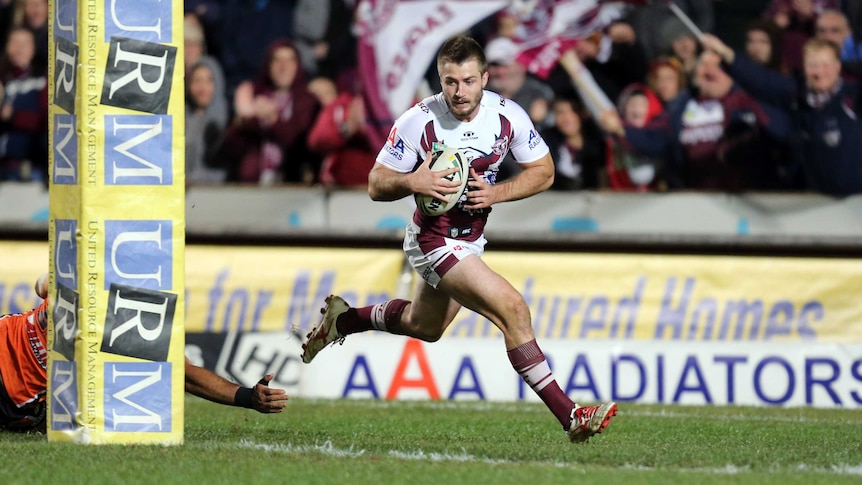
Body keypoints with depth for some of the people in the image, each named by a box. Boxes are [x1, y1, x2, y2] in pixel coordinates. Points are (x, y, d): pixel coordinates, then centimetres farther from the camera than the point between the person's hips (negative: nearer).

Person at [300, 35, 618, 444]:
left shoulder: (507, 116, -12)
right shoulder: (418, 121, -21)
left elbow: (543, 172, -2)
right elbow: (376, 185, -13)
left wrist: (495, 193, -18)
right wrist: (412, 182, -34)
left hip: (471, 238, 7)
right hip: (433, 239, -7)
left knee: (425, 327, 28)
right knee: (512, 309, -21)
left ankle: (342, 320, 50)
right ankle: (569, 416, -19)